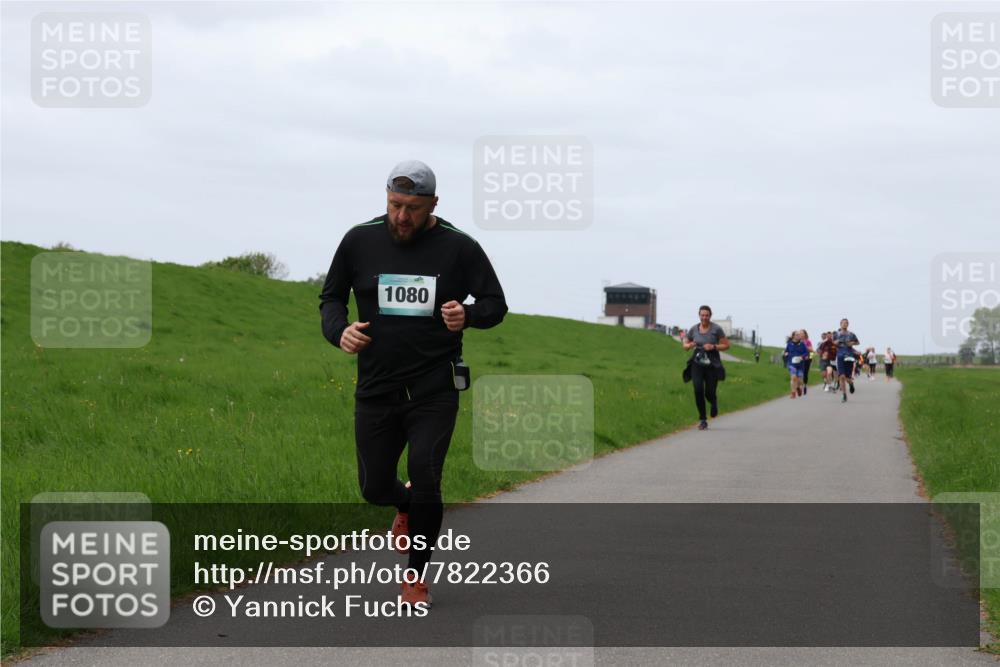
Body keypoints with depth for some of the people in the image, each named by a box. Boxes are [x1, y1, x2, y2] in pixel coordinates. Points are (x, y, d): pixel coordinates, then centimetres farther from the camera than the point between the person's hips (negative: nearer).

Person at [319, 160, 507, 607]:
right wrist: (339, 330, -12)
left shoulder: (458, 247, -5)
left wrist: (468, 315, -20)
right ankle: (406, 506, 46)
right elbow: (331, 297, 11)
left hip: (435, 390, -2)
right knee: (375, 488, 7)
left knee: (425, 483, -11)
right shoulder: (360, 241, 0)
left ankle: (416, 576, 11)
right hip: (376, 388, 2)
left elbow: (495, 304, 3)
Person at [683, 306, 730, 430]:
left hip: (712, 364, -2)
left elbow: (726, 345, -2)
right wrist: (690, 345, -9)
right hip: (697, 364, 2)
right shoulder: (693, 329, 3)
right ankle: (703, 420, -5)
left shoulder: (716, 329, -6)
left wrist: (713, 347, -18)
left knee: (709, 393, -3)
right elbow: (685, 345, 15)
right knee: (698, 390, -15)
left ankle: (714, 402, 37)